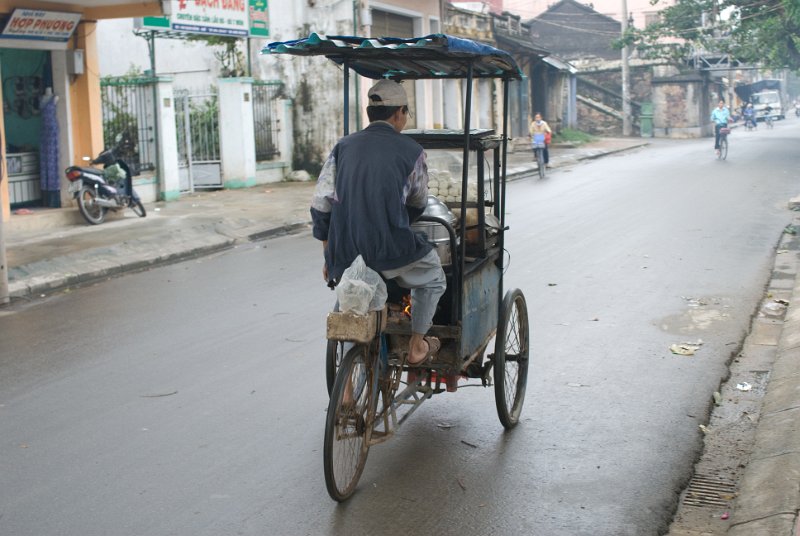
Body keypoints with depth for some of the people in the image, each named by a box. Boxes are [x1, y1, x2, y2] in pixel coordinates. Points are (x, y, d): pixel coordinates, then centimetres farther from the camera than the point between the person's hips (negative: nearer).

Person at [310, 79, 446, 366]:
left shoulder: (343, 147, 8)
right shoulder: (411, 151, 0)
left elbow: (320, 206, 6)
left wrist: (329, 257, 15)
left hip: (344, 257, 4)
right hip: (391, 252, -3)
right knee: (432, 278, 25)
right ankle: (417, 347, 27)